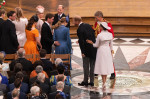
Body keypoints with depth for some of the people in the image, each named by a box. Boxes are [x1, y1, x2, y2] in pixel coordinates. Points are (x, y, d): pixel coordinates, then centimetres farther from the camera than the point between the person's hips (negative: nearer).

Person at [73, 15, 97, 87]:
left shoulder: (79, 29, -16)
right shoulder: (88, 25, 6)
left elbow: (81, 41, -16)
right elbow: (93, 36, 11)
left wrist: (83, 52, -12)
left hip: (87, 49, -7)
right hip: (94, 48, 7)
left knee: (86, 66, 4)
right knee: (92, 65, 11)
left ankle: (85, 82, 11)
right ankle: (92, 81, 17)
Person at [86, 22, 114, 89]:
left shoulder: (99, 35, -16)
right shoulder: (110, 35, -2)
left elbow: (96, 45, -7)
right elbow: (111, 45, 7)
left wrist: (91, 42, 10)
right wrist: (111, 51, 19)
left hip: (101, 51, -5)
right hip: (108, 51, 5)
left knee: (102, 67, 1)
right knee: (107, 66, 11)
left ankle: (104, 83, -2)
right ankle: (104, 83, 17)